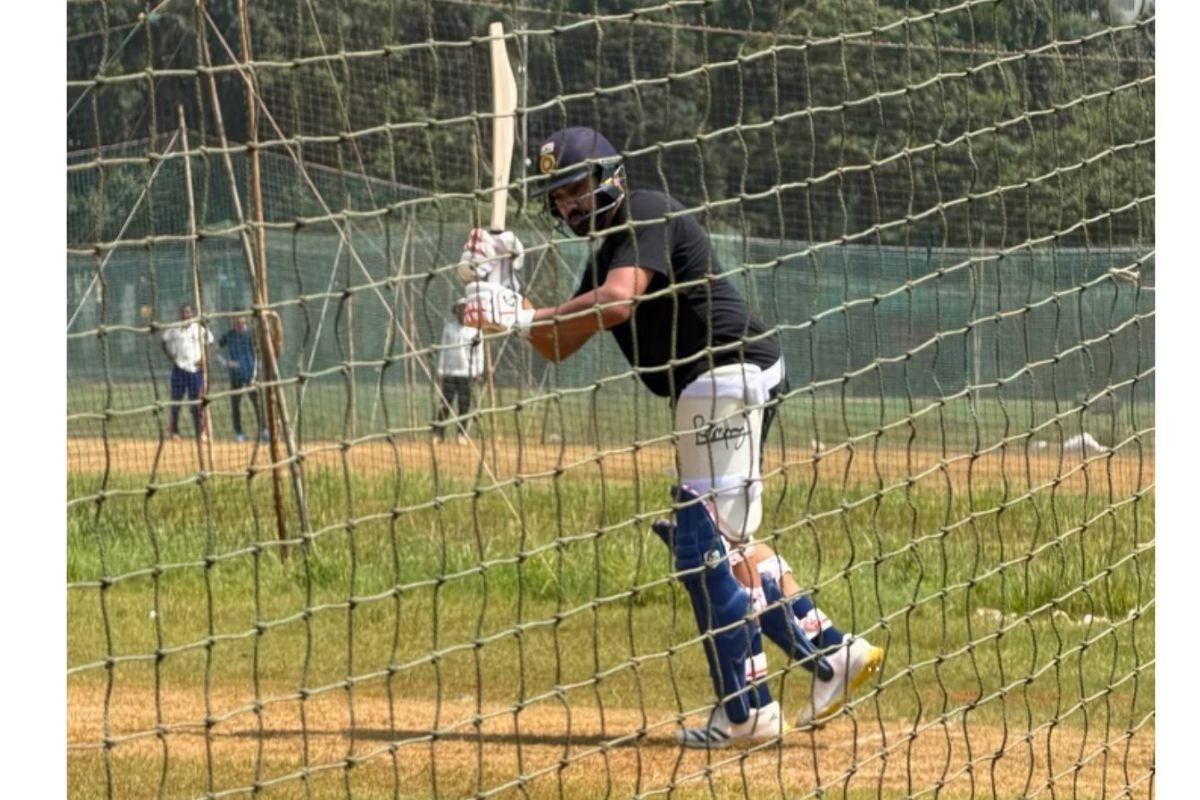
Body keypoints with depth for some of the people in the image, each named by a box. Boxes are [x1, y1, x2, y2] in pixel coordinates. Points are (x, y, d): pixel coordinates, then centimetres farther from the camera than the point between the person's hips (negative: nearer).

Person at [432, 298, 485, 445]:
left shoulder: (475, 329, 5)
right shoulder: (449, 327, 9)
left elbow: (479, 351, 5)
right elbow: (443, 349, 10)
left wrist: (479, 372, -1)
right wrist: (440, 371, 4)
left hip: (467, 372, -1)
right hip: (449, 371, 1)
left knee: (464, 405, -1)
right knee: (445, 404, -4)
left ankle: (462, 434, 6)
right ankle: (439, 434, -2)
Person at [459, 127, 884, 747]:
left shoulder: (647, 216, -10)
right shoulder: (608, 244, 20)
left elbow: (617, 302, -28)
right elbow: (558, 346, 18)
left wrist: (523, 318, -25)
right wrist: (506, 284, 4)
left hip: (729, 373, -11)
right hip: (708, 389, 11)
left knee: (704, 545, -11)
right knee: (724, 541, 15)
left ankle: (746, 710, -11)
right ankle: (830, 652, 18)